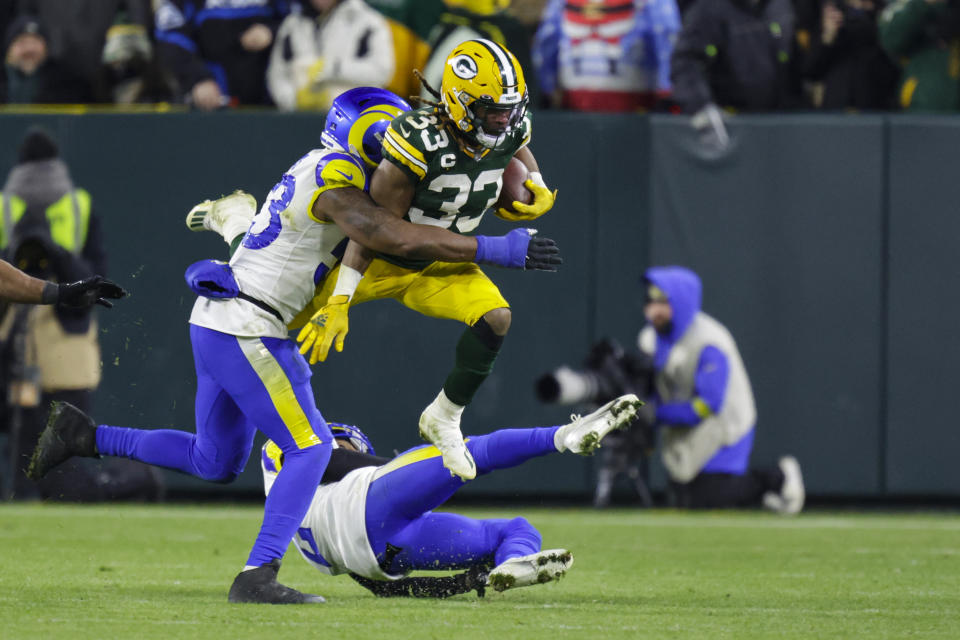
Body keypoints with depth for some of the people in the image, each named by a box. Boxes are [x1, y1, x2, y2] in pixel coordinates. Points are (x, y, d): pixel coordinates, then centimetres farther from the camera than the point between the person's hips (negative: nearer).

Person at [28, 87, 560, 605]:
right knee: (309, 447, -10)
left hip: (215, 324, 10)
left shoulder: (320, 169, 14)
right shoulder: (336, 182, -16)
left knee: (215, 463, 20)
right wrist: (493, 249, -27)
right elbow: (399, 239, -29)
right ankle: (256, 577, -16)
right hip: (246, 329, -10)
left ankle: (80, 435, 24)